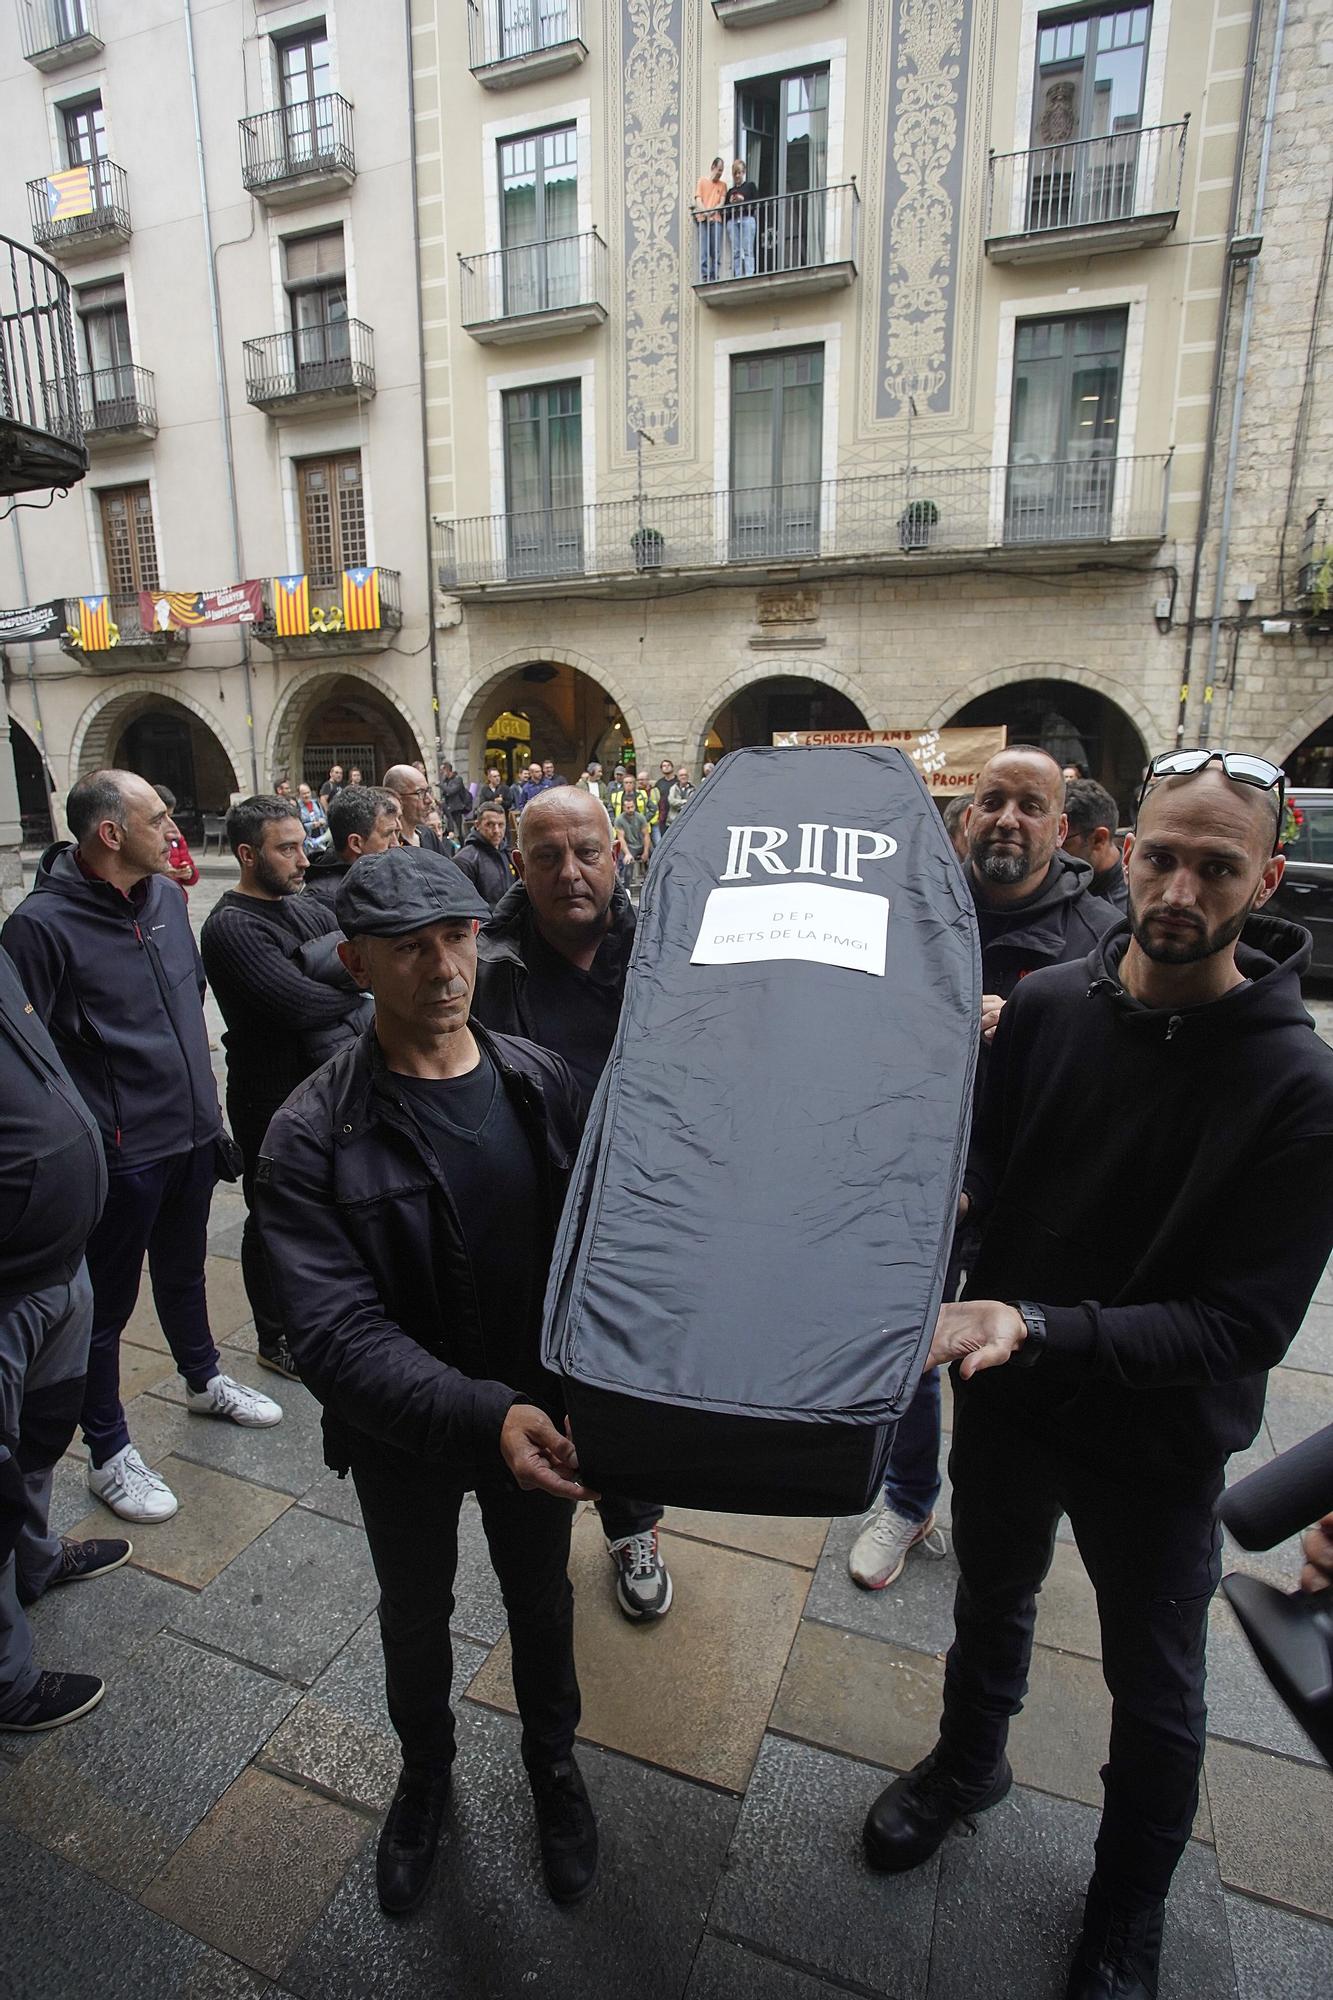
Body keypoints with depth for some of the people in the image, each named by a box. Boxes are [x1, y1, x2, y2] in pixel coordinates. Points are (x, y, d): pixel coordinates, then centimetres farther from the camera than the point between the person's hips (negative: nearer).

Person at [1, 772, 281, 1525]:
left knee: (184, 1273, 26)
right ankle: (109, 1453, 31)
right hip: (117, 1156, -6)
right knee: (108, 1305, 12)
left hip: (192, 1137, 7)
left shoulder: (167, 896, 2)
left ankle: (204, 1379, 49)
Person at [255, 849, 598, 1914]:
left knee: (541, 1595, 26)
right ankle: (426, 1772, 59)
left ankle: (553, 1761, 57)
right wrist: (486, 1416, -39)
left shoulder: (540, 1080, -13)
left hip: (539, 1410, 2)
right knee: (415, 1613, 27)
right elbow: (339, 1333, -27)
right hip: (403, 1435, -1)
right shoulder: (313, 1135, -22)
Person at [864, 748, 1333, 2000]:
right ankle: (969, 1762, 61)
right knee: (990, 1600, 29)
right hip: (1006, 1393, 3)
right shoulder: (1046, 1006, -13)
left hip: (1157, 1439, -2)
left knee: (1154, 1688, 23)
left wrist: (1040, 1324, -36)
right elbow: (980, 1170, -3)